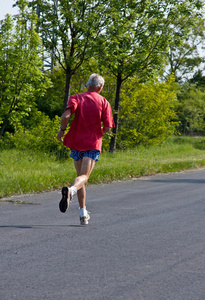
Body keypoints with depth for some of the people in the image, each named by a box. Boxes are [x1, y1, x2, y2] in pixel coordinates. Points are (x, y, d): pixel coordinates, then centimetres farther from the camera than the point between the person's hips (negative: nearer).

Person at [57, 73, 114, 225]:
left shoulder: (76, 98, 3)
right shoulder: (103, 102, 3)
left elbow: (66, 116, -15)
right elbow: (107, 127, -4)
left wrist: (62, 131, 2)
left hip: (77, 142, 2)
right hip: (93, 144, -2)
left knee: (80, 175, 15)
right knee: (84, 176, -8)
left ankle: (83, 213, 18)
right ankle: (71, 190, -44)